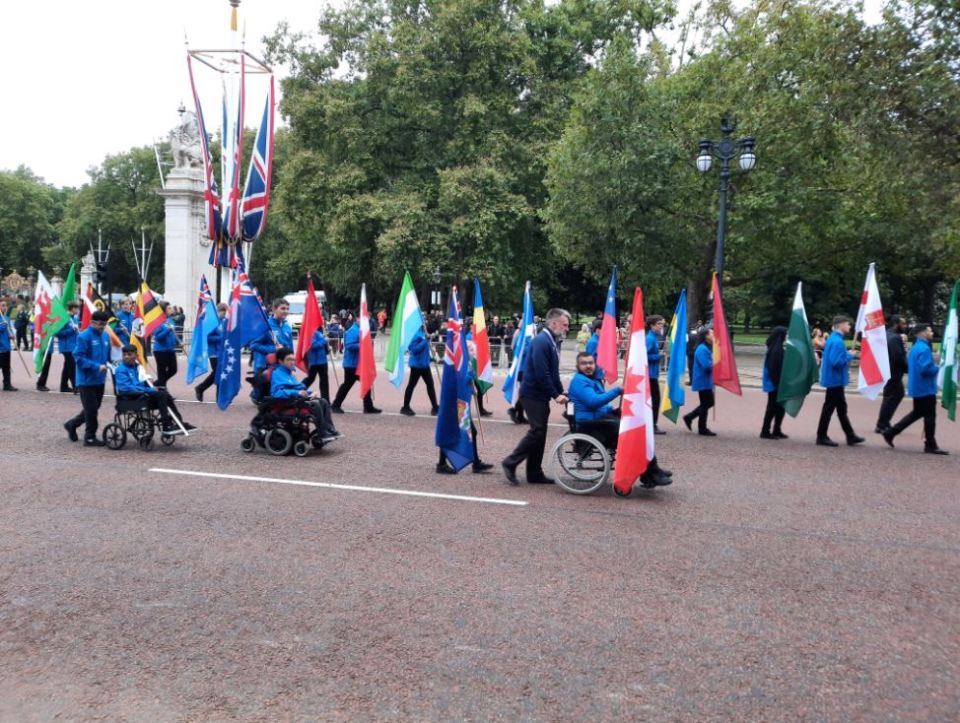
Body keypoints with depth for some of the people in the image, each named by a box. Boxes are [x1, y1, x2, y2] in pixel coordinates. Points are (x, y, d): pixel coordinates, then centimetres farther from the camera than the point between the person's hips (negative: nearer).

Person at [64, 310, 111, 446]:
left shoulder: (105, 336, 7)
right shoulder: (84, 336, -14)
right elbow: (79, 358, -18)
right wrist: (97, 366, -25)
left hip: (100, 379, 7)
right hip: (87, 380, -7)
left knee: (93, 409, 17)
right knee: (91, 409, -3)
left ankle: (71, 424, 36)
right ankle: (90, 437, 8)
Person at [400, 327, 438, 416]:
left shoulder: (423, 331, 7)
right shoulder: (415, 333, -19)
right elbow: (414, 349, -25)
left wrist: (429, 357, 12)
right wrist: (425, 341, -27)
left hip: (424, 363, 8)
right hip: (417, 364, -8)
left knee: (430, 384, 9)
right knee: (411, 385, 4)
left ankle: (435, 407, 15)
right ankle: (405, 407, 16)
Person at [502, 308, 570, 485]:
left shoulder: (551, 342, 14)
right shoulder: (541, 341, -18)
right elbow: (541, 373, -23)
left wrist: (561, 393, 7)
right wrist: (555, 395, -17)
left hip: (541, 395, 10)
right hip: (533, 394, -10)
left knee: (539, 433, 11)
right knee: (537, 431, -11)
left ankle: (535, 473, 16)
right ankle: (510, 463, 0)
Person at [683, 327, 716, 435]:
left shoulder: (706, 348, 12)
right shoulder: (702, 349, -20)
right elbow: (706, 366, -27)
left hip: (706, 381, 10)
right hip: (703, 381, -10)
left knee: (709, 403, 16)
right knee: (705, 404, 0)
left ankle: (689, 417, 22)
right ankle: (702, 429, 11)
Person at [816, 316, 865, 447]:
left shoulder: (833, 338, 11)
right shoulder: (837, 341, -20)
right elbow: (837, 362, -28)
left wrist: (847, 355, 9)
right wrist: (850, 356, -14)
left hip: (834, 379, 10)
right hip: (835, 379, -10)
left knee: (841, 407, 14)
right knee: (829, 408, -3)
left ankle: (850, 436, 22)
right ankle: (821, 436, 4)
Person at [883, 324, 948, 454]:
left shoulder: (916, 347, 14)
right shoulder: (924, 349, -19)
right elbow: (926, 368, -29)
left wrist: (933, 365, 15)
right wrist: (937, 369, -10)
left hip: (918, 387, 10)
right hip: (925, 388, -10)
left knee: (917, 413, 18)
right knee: (929, 416, 0)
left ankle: (890, 433, 15)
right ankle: (930, 445, 8)